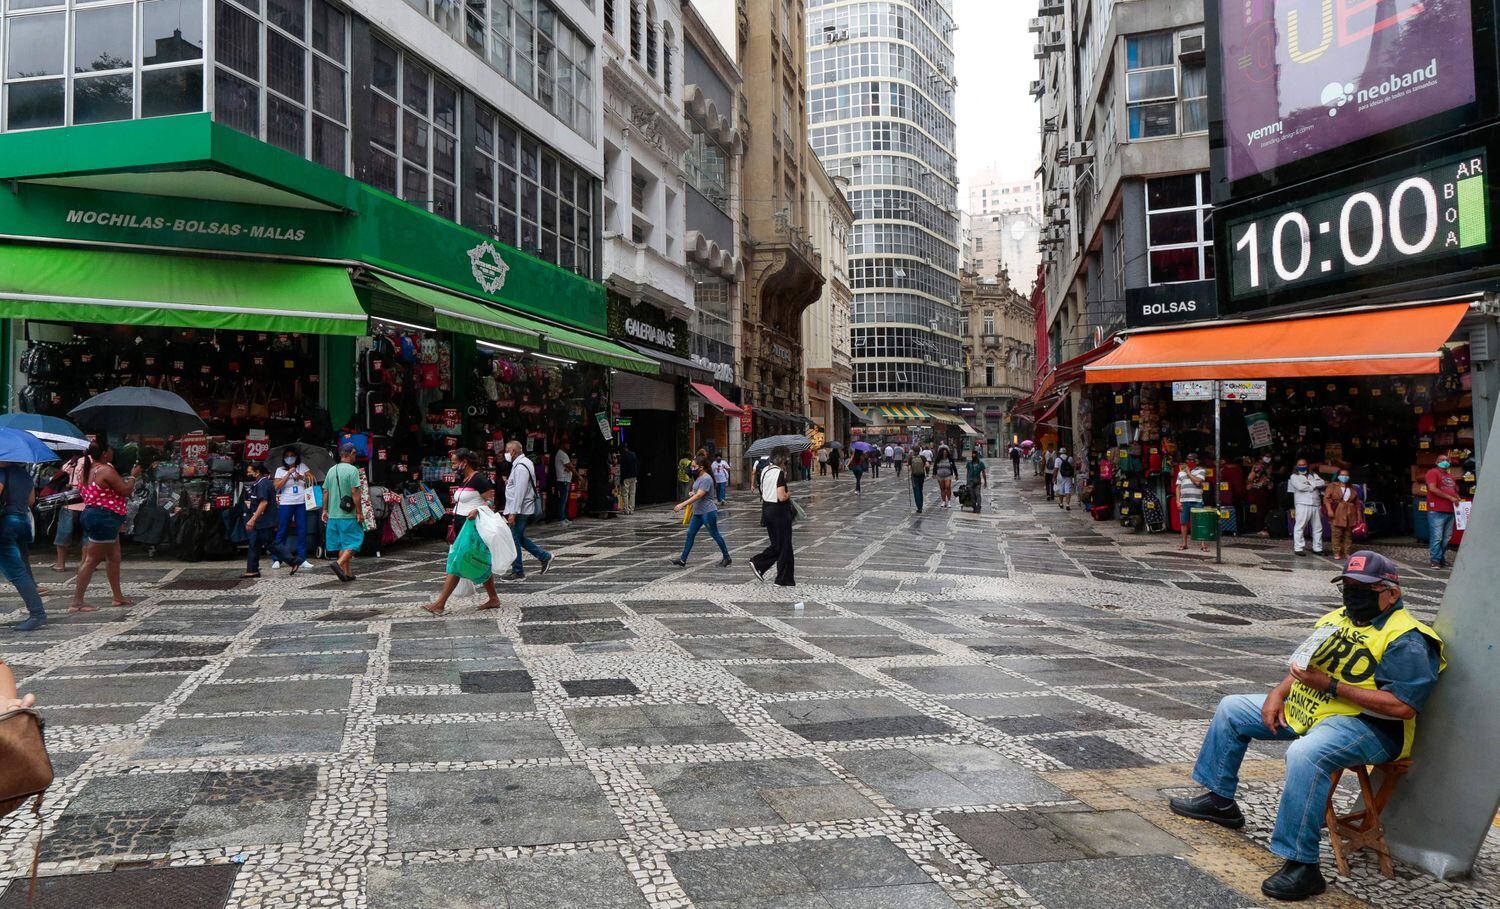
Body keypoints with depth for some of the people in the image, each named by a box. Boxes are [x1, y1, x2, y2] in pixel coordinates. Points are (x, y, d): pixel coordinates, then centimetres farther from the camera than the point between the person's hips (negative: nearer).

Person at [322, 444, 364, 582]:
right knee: (354, 542, 0)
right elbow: (355, 492, -15)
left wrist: (325, 510, 20)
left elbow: (325, 491, 13)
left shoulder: (331, 470, 11)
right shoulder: (352, 470, -11)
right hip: (348, 515, -7)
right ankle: (338, 563, -18)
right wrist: (359, 512, -11)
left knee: (343, 543, 13)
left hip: (333, 514, 7)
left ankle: (347, 572, 15)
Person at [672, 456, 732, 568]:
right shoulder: (699, 478, 11)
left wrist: (682, 504, -30)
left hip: (708, 512, -10)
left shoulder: (706, 479, -19)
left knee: (715, 535, 1)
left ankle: (727, 558, 14)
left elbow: (699, 495, -27)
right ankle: (682, 560, 7)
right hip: (698, 512, 10)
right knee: (690, 534, 5)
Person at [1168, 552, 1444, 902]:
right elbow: (1306, 662, 24)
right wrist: (1279, 692, 5)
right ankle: (1219, 799, 27)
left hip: (1367, 725, -10)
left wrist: (1332, 685, -25)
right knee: (1231, 709, 15)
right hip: (1307, 709, 10)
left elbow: (1403, 705, -25)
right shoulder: (1337, 618, 13)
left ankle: (1302, 865, -30)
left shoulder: (1405, 640, -15)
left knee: (1304, 755, -40)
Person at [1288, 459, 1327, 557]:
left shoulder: (1313, 475, 22)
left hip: (1316, 505, 5)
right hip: (1303, 504, -5)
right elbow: (1300, 486, -10)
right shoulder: (1294, 476, 9)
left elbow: (1322, 483, 4)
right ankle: (1299, 548, -7)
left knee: (1317, 527, 8)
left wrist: (1310, 483, -7)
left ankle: (1318, 548, 16)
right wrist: (1314, 486, 0)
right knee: (1300, 526, -9)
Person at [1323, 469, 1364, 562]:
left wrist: (1359, 515, 9)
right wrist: (1329, 510, -16)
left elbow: (1357, 502, 16)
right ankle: (1337, 553, -2)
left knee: (1348, 535, 4)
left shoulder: (1352, 488, 15)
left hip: (1350, 515, 4)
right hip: (1337, 514, -4)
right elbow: (1326, 498, -3)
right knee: (1337, 534, -6)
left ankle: (1347, 553, 10)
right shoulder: (1332, 486, 5)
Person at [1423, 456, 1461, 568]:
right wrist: (1450, 497, -13)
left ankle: (1442, 559, 16)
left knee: (1446, 538, 9)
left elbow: (1455, 491, 32)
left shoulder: (1450, 476, 24)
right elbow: (1432, 488, -14)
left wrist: (1458, 499, 9)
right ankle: (1434, 560, -4)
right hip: (1437, 511, -8)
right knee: (1437, 537, -9)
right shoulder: (1433, 472, -1)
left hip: (1450, 511, 8)